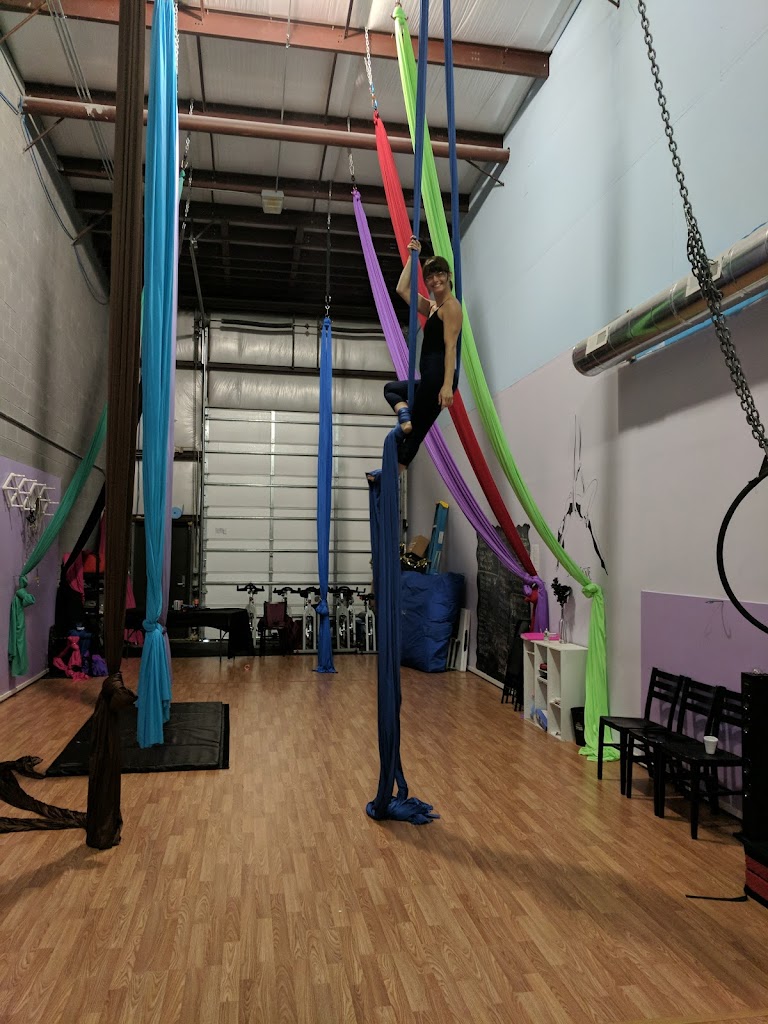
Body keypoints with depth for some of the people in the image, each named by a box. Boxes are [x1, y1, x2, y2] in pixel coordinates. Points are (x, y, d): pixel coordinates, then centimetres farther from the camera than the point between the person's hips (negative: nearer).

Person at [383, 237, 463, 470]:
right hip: (429, 379, 10)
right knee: (390, 388, 27)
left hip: (438, 379, -10)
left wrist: (447, 385, -26)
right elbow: (403, 289, 27)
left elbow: (450, 347, -17)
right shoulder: (431, 307, 19)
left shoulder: (451, 305, -6)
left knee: (415, 431, -7)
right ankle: (403, 411, -1)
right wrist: (413, 257, 22)